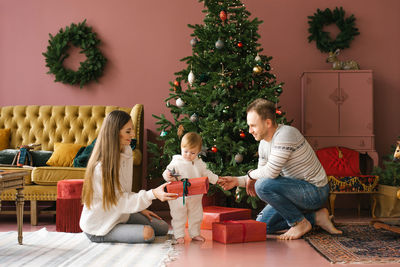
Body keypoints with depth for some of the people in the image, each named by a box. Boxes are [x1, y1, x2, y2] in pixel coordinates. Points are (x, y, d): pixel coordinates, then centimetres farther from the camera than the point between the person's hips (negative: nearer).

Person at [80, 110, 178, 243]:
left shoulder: (127, 151, -2)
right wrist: (152, 194, -38)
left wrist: (140, 208, 4)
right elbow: (121, 202, -27)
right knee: (148, 233, -23)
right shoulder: (100, 166, -29)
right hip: (99, 227, -8)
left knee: (163, 228, 6)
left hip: (121, 214, 8)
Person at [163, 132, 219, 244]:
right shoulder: (176, 162, -9)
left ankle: (195, 234, 27)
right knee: (179, 216, 2)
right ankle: (179, 235, 12)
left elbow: (207, 174, 17)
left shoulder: (199, 163, 6)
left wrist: (217, 180, 11)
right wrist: (168, 176, -36)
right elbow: (168, 171, -15)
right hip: (179, 196, -5)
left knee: (196, 216, 14)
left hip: (195, 196, 5)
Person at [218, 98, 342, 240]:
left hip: (315, 191, -10)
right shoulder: (264, 143, 5)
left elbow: (271, 172, -30)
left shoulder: (285, 134, -25)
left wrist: (251, 174, -10)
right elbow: (261, 174, 13)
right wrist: (237, 181, -2)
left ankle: (300, 222, -9)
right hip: (296, 190, 10)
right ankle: (315, 217, 13)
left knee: (263, 185, -28)